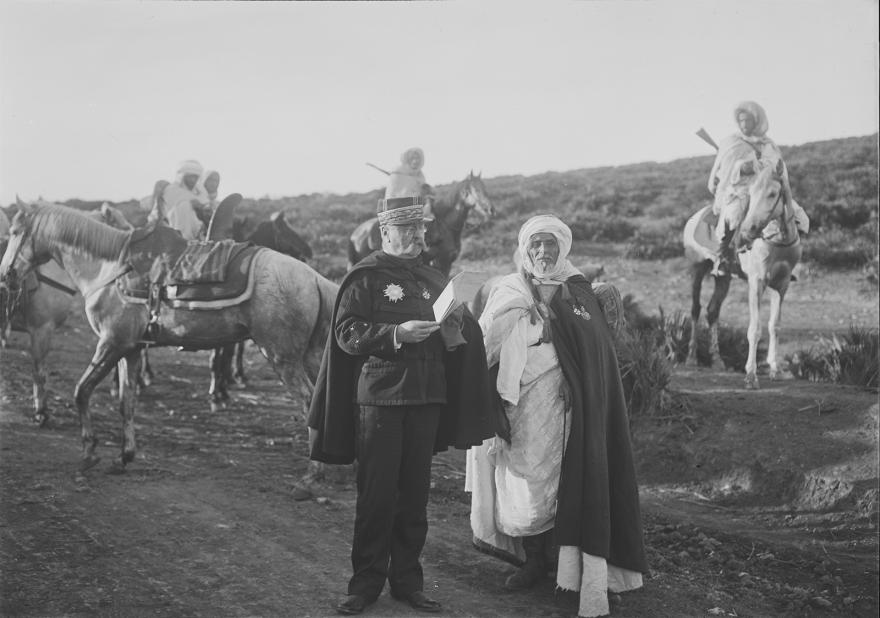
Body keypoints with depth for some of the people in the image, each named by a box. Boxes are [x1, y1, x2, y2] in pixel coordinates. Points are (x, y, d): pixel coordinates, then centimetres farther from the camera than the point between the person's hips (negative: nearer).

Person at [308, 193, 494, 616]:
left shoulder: (432, 279, 14)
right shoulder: (365, 276, -3)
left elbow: (455, 342, 20)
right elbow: (347, 334, -10)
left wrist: (453, 335, -3)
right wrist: (398, 333, -21)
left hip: (426, 398, 5)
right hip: (378, 396, -5)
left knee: (415, 494, 9)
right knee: (376, 494, -1)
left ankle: (407, 580, 18)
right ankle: (366, 581, 10)